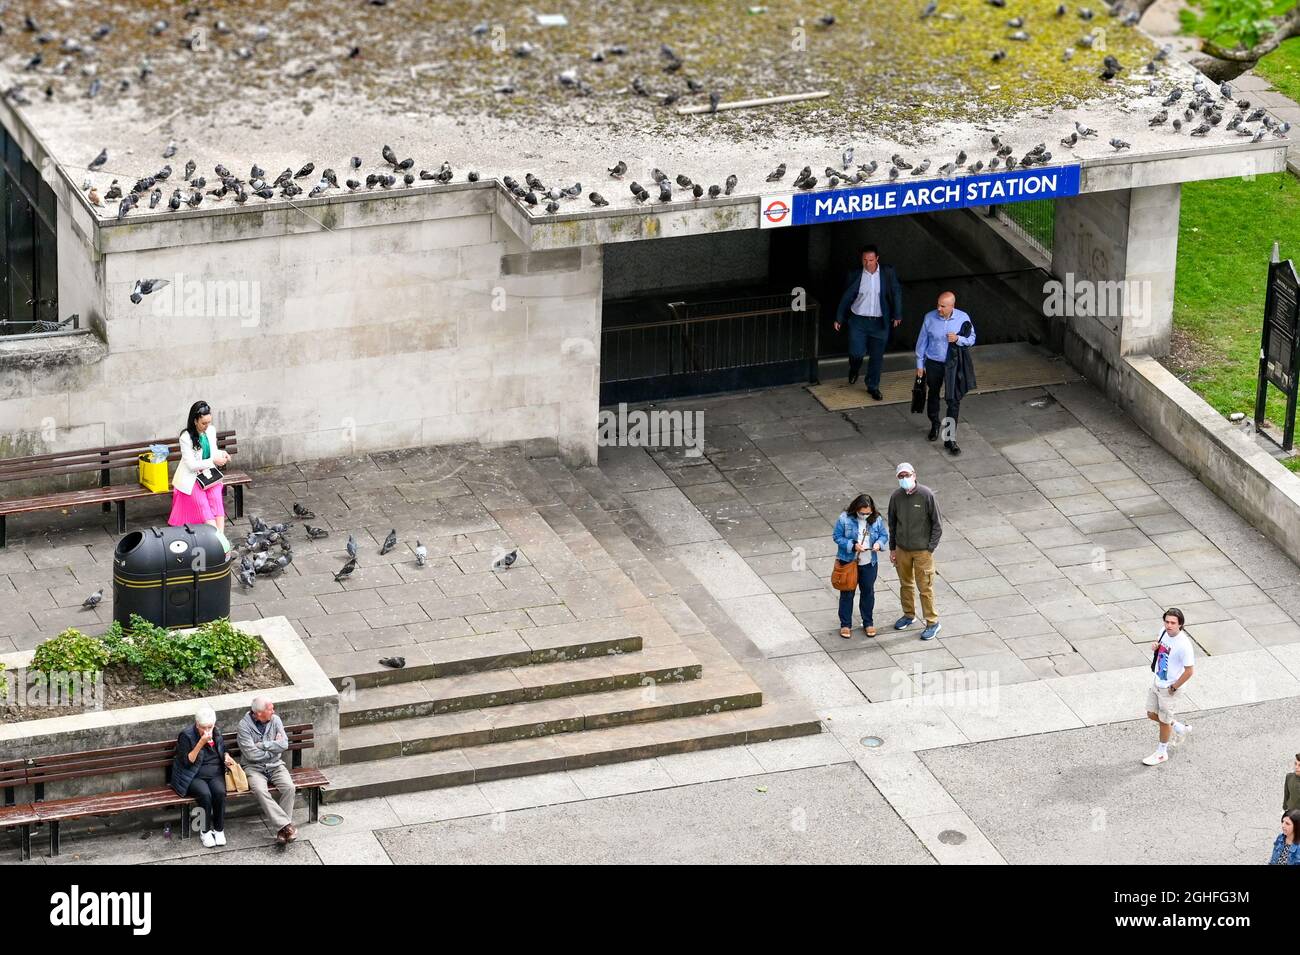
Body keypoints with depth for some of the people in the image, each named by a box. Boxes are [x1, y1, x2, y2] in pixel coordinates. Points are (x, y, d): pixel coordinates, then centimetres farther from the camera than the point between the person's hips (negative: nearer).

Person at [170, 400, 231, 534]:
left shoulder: (211, 430, 0)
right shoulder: (186, 437, -16)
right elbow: (191, 465, -17)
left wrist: (222, 454, -4)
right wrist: (213, 461, -21)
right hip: (191, 477, -4)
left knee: (216, 498, -22)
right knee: (203, 504, -23)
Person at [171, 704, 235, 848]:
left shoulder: (216, 734, 9)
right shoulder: (186, 735, -8)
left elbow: (223, 750, 27)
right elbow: (187, 762, -14)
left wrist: (227, 757, 3)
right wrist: (201, 743, -22)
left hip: (215, 775, 4)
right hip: (194, 777, -4)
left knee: (220, 792, -29)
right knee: (205, 794, -34)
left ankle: (219, 830, -14)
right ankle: (205, 831, -15)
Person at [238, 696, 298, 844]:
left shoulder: (275, 720, 2)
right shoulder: (244, 725, -10)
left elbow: (284, 744, -8)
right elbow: (251, 754, -18)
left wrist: (261, 745, -14)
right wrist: (273, 746, -8)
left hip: (275, 765, 3)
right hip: (254, 768, -3)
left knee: (289, 787, -25)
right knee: (260, 791, -33)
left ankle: (282, 829, -22)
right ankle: (286, 825, -35)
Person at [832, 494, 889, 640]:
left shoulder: (876, 519, -7)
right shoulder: (844, 519, -16)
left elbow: (884, 535, 4)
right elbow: (837, 537, -11)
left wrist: (879, 543, -18)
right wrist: (853, 546, -23)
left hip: (869, 563, 3)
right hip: (848, 562, -3)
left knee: (868, 592, 15)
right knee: (847, 593, 7)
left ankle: (868, 623, 31)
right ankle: (845, 624, 20)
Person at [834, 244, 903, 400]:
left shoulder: (888, 272, -6)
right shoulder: (855, 274, -7)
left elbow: (896, 292, 4)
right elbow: (846, 297, 2)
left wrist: (897, 315, 3)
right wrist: (839, 318, 5)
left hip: (880, 322, 1)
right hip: (858, 321, -1)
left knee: (877, 356, 8)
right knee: (856, 352, -7)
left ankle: (873, 387, 26)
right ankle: (854, 370, 29)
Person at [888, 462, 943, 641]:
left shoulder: (926, 495, -16)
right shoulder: (896, 497, -4)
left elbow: (937, 524, -9)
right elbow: (892, 524, 9)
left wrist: (931, 548, -11)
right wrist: (892, 548, 10)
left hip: (922, 551, -4)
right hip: (902, 550, 4)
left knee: (925, 587, -1)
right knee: (905, 584, 18)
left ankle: (932, 623, 10)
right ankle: (909, 615, 36)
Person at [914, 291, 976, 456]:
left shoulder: (963, 318, -10)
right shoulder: (930, 318, -10)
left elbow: (971, 339, 0)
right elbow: (922, 341, 0)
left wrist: (958, 339, -21)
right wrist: (920, 364, 2)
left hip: (954, 364, -1)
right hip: (933, 364, 1)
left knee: (954, 400, -7)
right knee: (933, 395, 19)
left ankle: (950, 438, -2)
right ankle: (934, 425, 45)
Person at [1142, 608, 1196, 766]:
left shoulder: (1184, 645, -29)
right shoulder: (1164, 632, -6)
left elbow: (1188, 672, -24)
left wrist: (1174, 687, -16)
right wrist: (1156, 648, -8)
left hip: (1169, 688, -8)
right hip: (1157, 682, 8)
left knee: (1164, 721, 10)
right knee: (1151, 714, 19)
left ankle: (1161, 753, 30)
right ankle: (1180, 728, 42)